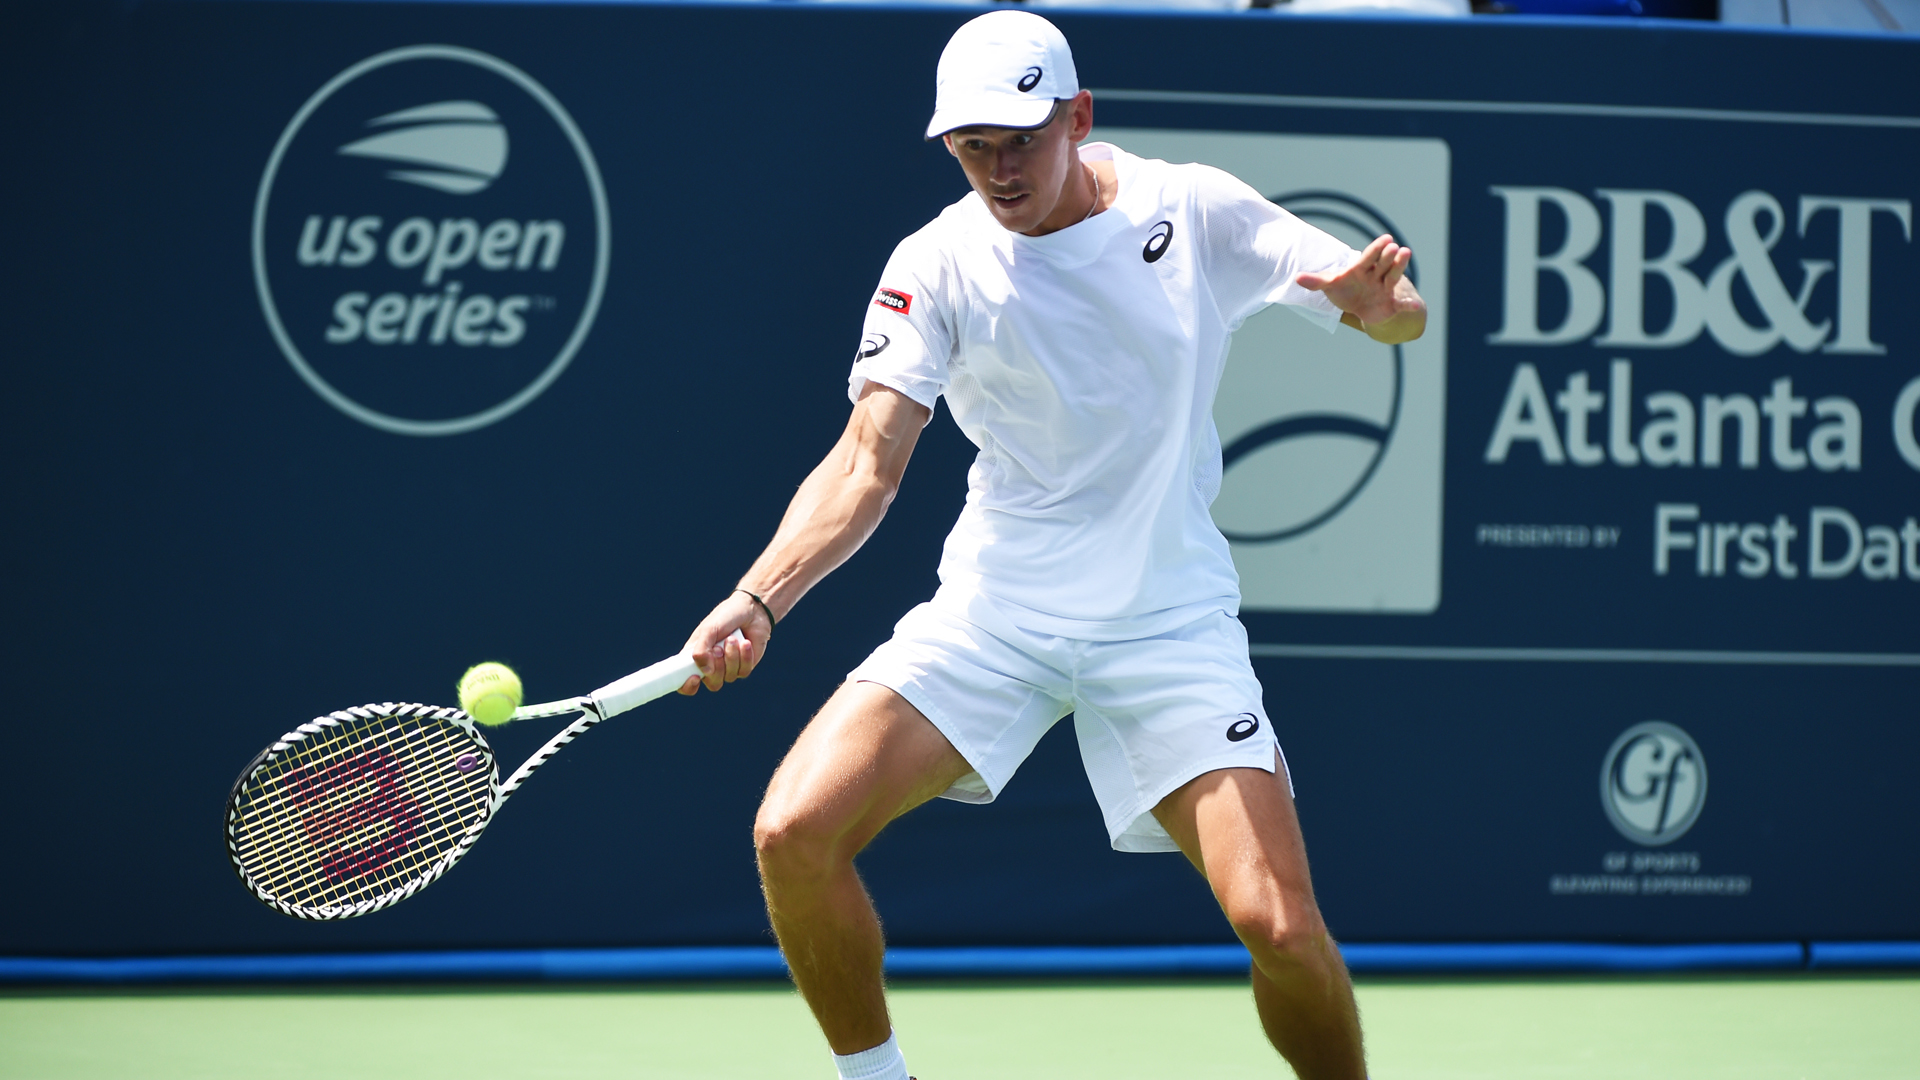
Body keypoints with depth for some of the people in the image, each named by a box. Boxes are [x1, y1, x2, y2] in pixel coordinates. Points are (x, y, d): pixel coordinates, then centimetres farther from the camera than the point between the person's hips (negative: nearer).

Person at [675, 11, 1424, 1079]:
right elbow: (866, 465, -12)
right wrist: (757, 600, -28)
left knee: (1277, 921, -17)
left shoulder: (1197, 211, -6)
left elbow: (1401, 316, -3)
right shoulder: (937, 267, -6)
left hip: (1171, 622, -1)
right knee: (795, 833, -16)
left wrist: (1380, 295, -28)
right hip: (992, 616, 1)